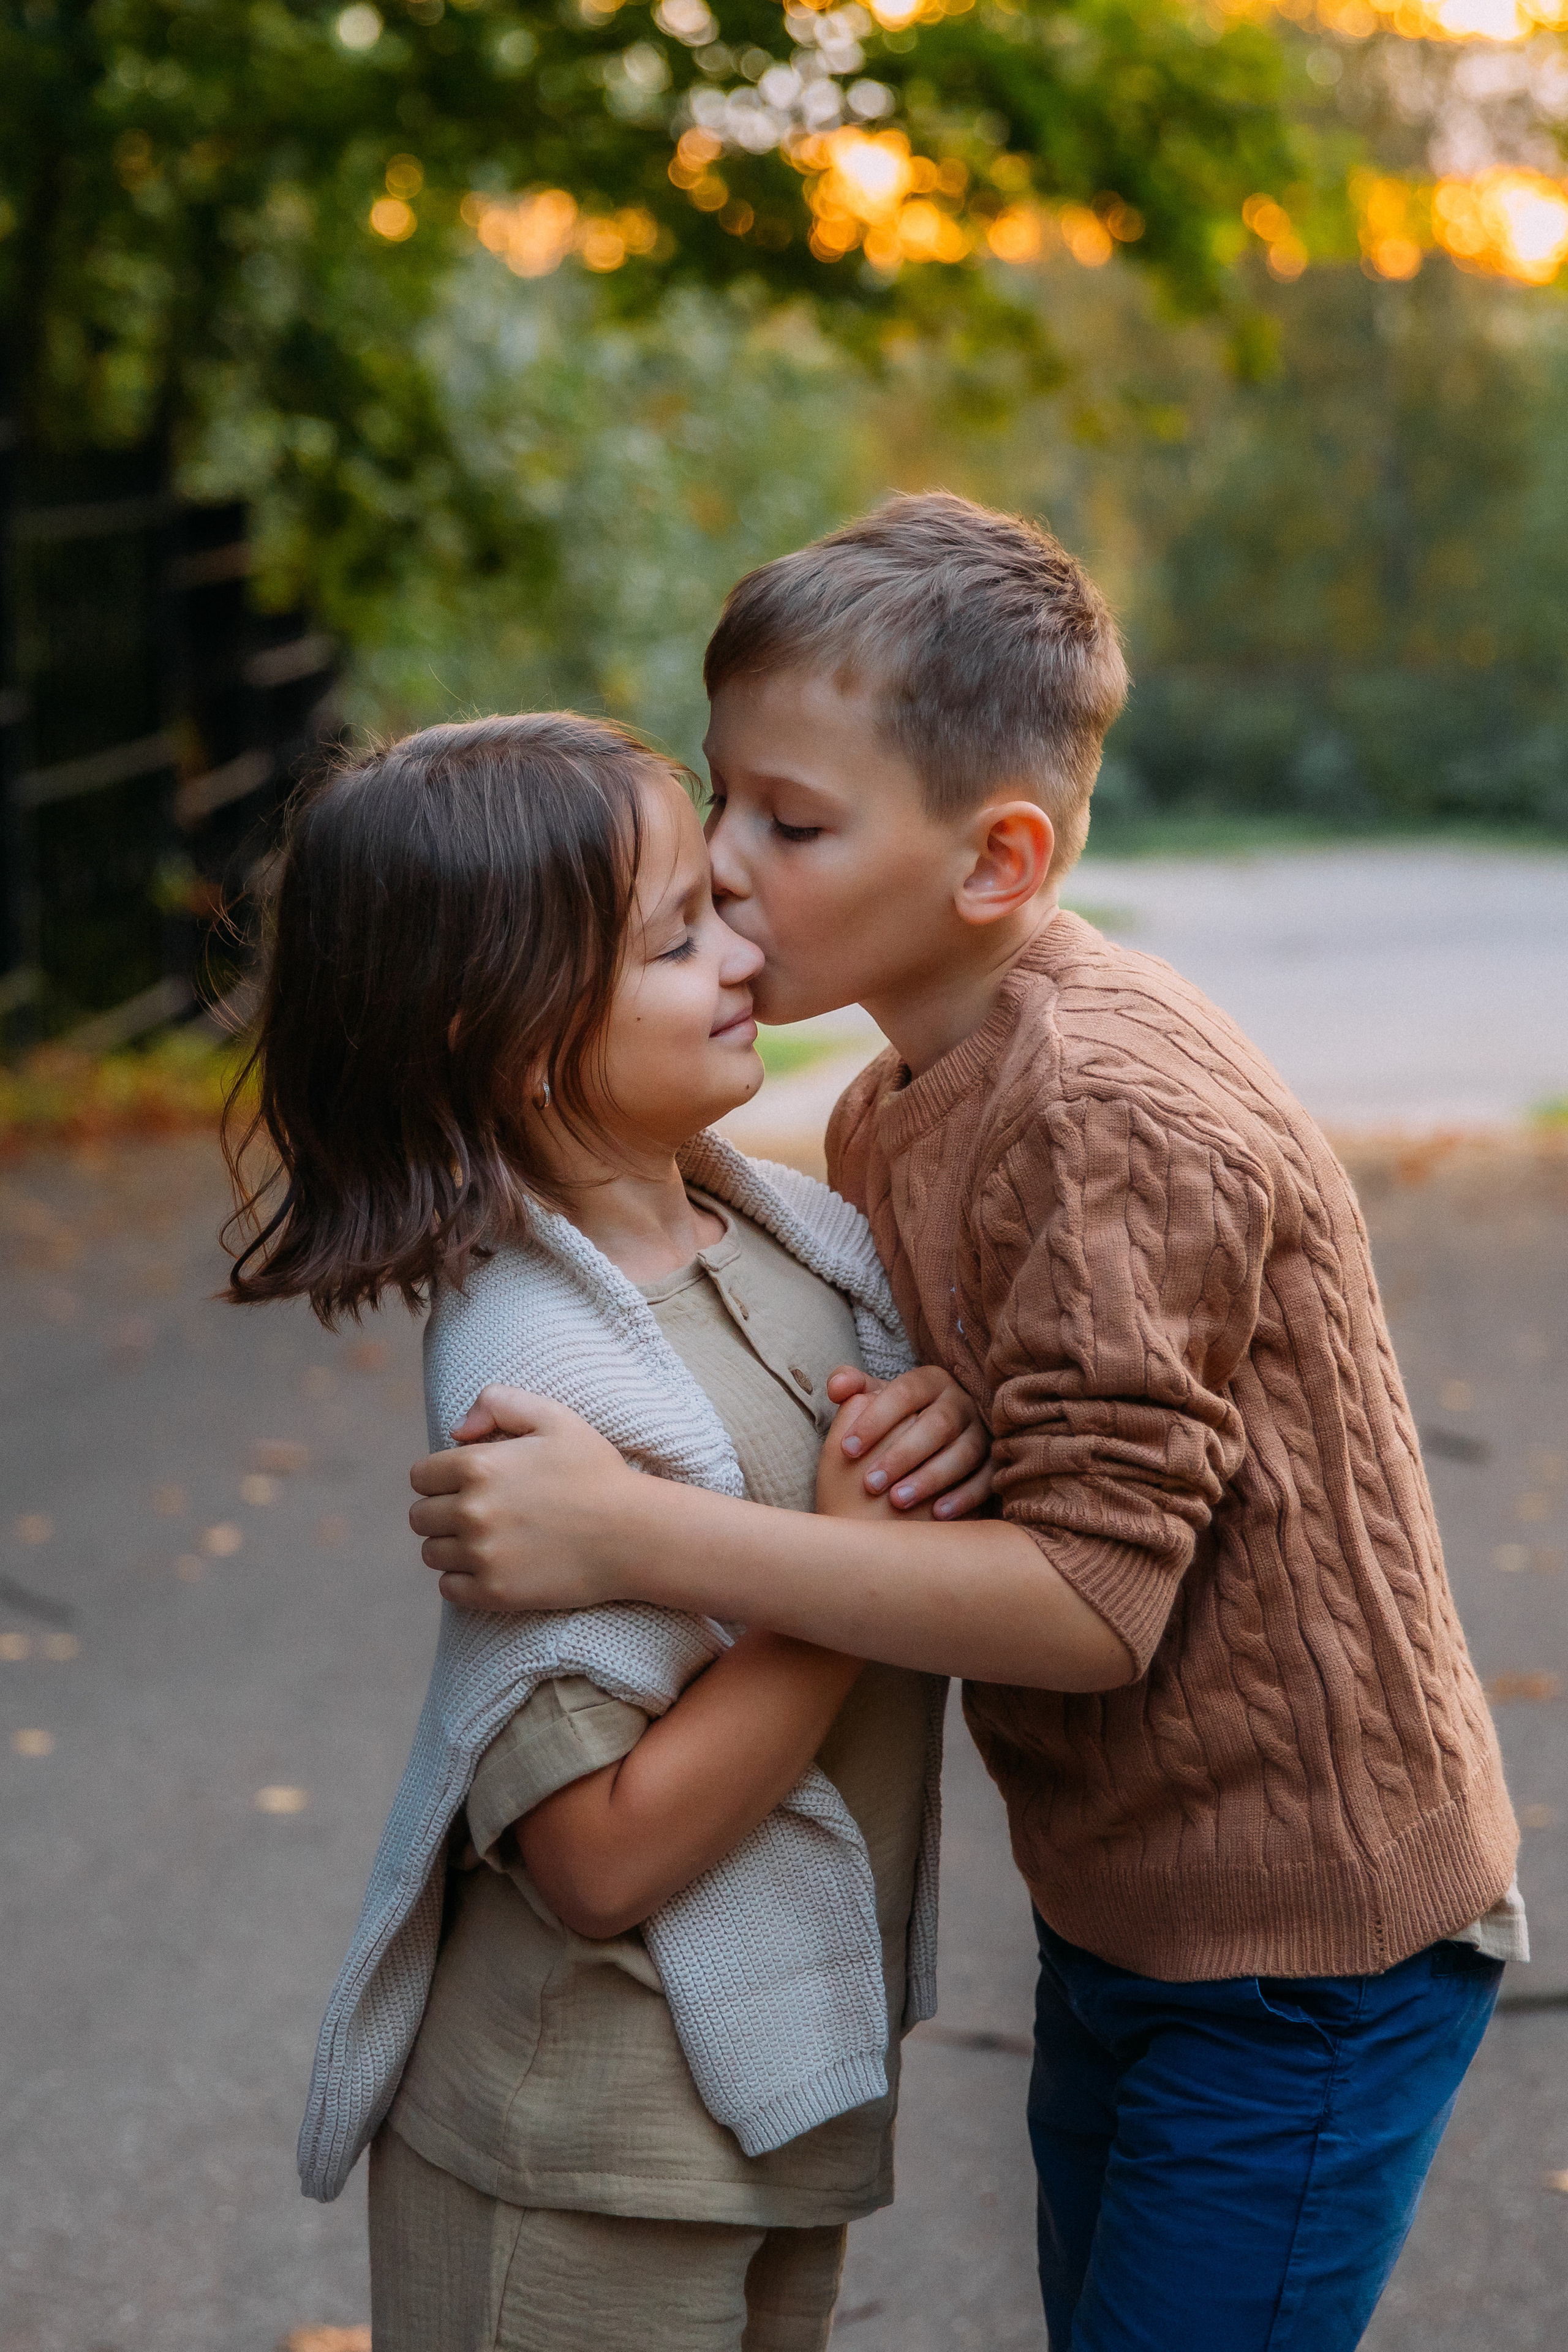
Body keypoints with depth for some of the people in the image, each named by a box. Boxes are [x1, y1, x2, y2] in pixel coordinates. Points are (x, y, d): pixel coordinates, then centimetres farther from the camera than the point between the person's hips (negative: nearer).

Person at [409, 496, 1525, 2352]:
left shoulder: (1113, 1116, -26)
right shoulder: (891, 1112, 3)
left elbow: (1091, 1600, -28)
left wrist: (633, 1538, -29)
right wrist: (907, 1436, -14)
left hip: (1307, 1958, -9)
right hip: (1119, 1911, 9)